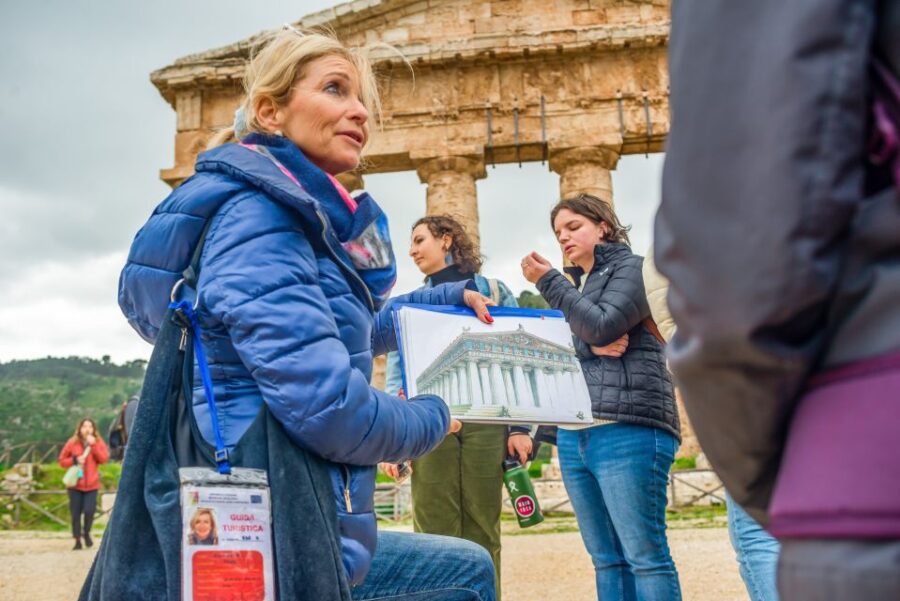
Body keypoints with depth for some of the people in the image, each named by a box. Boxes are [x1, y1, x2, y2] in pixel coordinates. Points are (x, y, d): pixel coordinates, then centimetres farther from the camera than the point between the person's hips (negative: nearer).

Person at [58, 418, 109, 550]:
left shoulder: (98, 442, 2)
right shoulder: (72, 442, 1)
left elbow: (104, 459, -11)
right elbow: (62, 461, 4)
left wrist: (93, 445, -16)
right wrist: (74, 460, -15)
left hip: (92, 484, 0)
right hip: (75, 484, 1)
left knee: (89, 511, -12)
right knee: (75, 513, 3)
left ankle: (86, 533, 16)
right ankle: (78, 540, 14)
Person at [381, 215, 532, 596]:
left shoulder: (493, 291, 12)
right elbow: (396, 374, 13)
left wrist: (521, 427, -4)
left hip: (486, 423, -1)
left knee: (482, 532, 1)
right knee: (436, 535, -4)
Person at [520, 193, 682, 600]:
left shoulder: (633, 268, 4)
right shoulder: (572, 285, 24)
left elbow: (601, 326, -12)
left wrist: (548, 281, -3)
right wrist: (589, 346, -9)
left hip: (626, 429, -7)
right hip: (573, 435, 7)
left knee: (645, 555, -6)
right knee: (606, 559, 8)